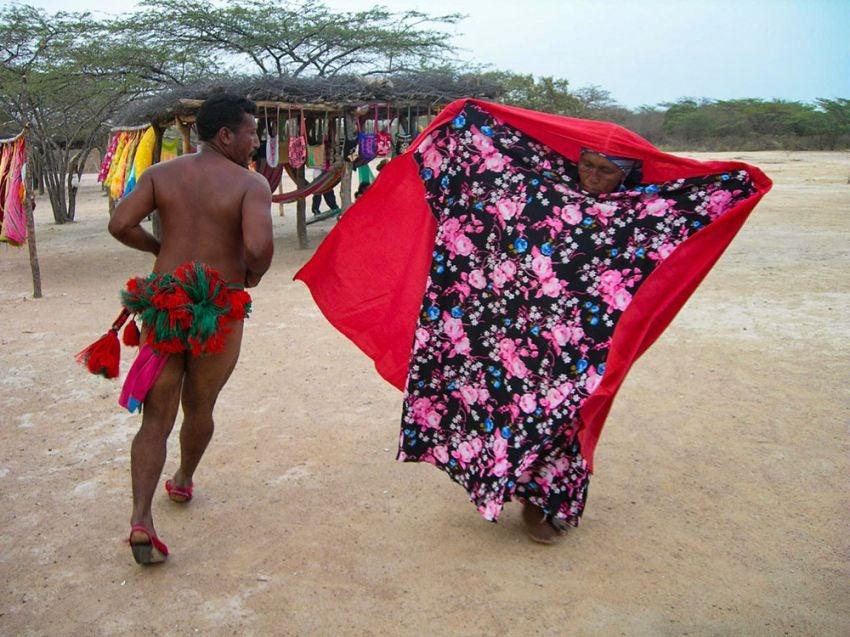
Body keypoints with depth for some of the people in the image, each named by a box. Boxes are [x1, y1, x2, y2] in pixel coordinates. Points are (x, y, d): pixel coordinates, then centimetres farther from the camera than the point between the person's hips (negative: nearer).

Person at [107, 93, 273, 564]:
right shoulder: (251, 184, -8)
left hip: (164, 305, 2)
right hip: (221, 312, -2)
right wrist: (254, 274, -1)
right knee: (199, 407, 21)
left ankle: (140, 519, -5)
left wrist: (160, 248, 12)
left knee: (156, 417, 8)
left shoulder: (160, 174, 4)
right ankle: (183, 481, 45)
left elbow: (120, 225, -7)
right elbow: (258, 246, -23)